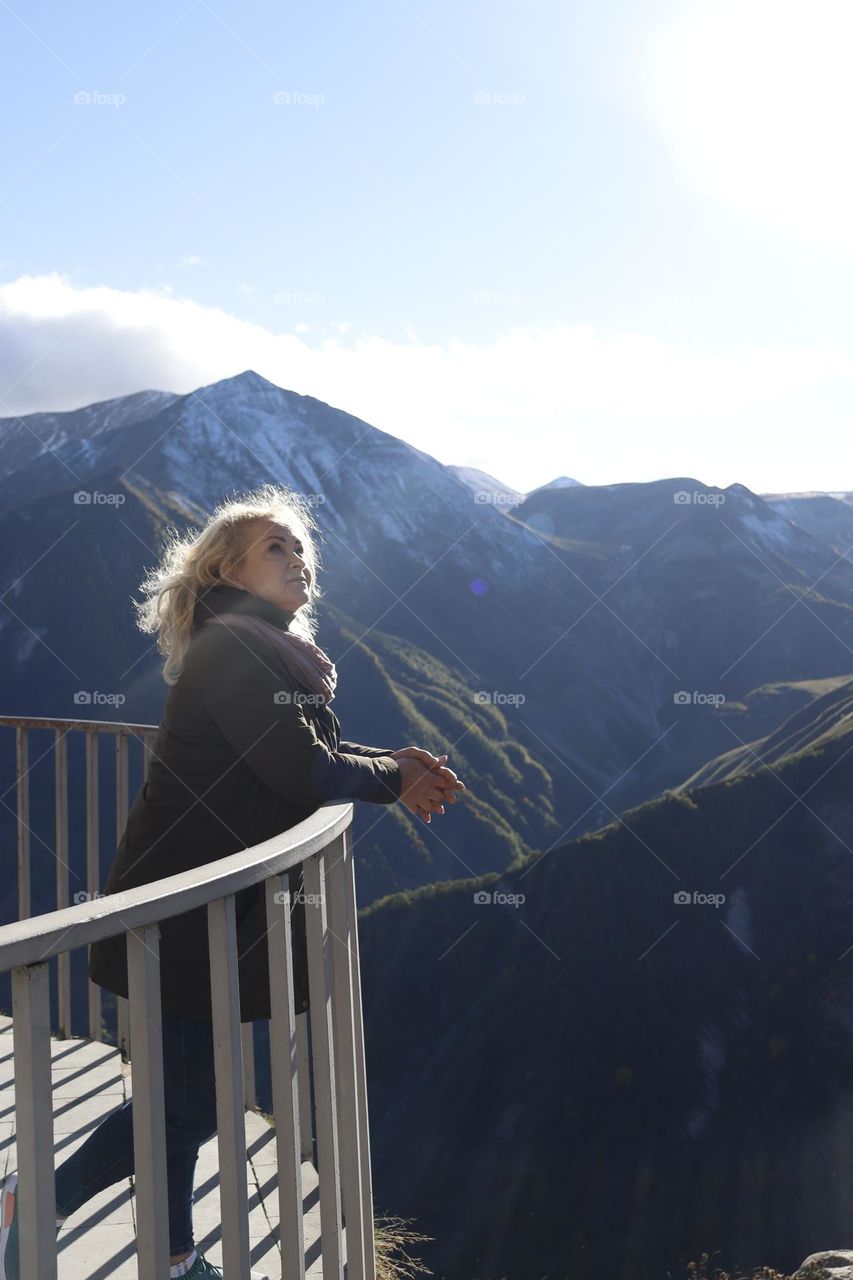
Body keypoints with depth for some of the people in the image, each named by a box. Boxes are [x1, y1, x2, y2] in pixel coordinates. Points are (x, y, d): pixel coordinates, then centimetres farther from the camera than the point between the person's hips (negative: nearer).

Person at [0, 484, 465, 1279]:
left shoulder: (270, 649, 13)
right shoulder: (232, 646, -19)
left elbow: (311, 747, 16)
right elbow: (304, 771, -25)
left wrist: (392, 764, -1)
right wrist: (393, 779, -8)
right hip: (185, 907, -10)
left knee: (185, 1089, 18)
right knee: (185, 1099, -2)